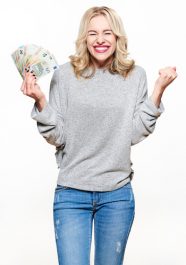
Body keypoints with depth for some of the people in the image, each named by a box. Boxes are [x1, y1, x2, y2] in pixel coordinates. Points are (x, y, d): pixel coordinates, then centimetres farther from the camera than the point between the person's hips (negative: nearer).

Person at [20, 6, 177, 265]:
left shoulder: (135, 75, 1)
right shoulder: (65, 75, -3)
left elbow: (135, 134, -3)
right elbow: (57, 137, -3)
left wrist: (159, 89, -7)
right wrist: (40, 101, -17)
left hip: (118, 194, 2)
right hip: (71, 194, -2)